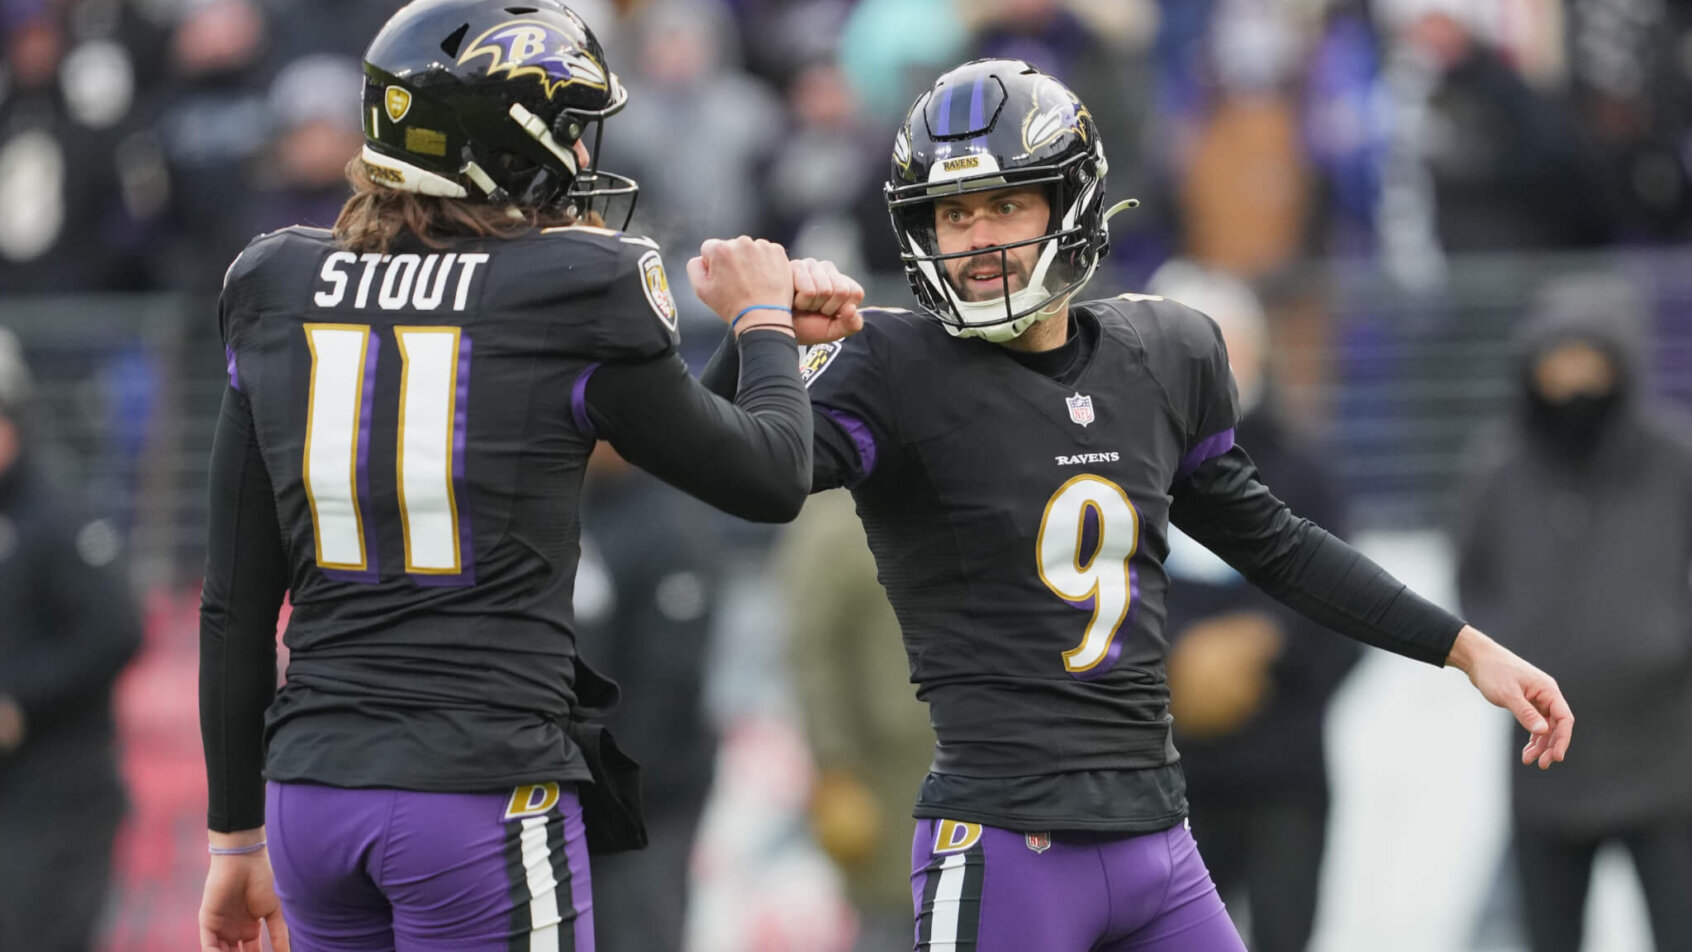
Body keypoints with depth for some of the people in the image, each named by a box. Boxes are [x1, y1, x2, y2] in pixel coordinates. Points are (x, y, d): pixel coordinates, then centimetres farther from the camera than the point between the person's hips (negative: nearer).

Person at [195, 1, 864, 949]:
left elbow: (235, 609, 10)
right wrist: (764, 321, 26)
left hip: (311, 790, 5)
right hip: (485, 796, -5)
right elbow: (772, 477, 7)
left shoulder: (277, 300, 7)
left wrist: (238, 834, 17)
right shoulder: (570, 303, -7)